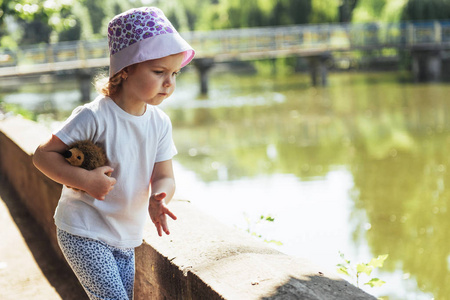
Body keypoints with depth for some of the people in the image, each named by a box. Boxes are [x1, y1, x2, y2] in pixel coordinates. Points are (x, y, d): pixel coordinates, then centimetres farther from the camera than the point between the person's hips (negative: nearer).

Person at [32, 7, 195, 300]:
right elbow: (43, 155, -16)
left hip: (125, 237, 7)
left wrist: (158, 199, -25)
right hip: (83, 233, -7)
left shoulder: (160, 123, -2)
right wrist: (86, 179, -28)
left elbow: (164, 176, -2)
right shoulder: (95, 116, -21)